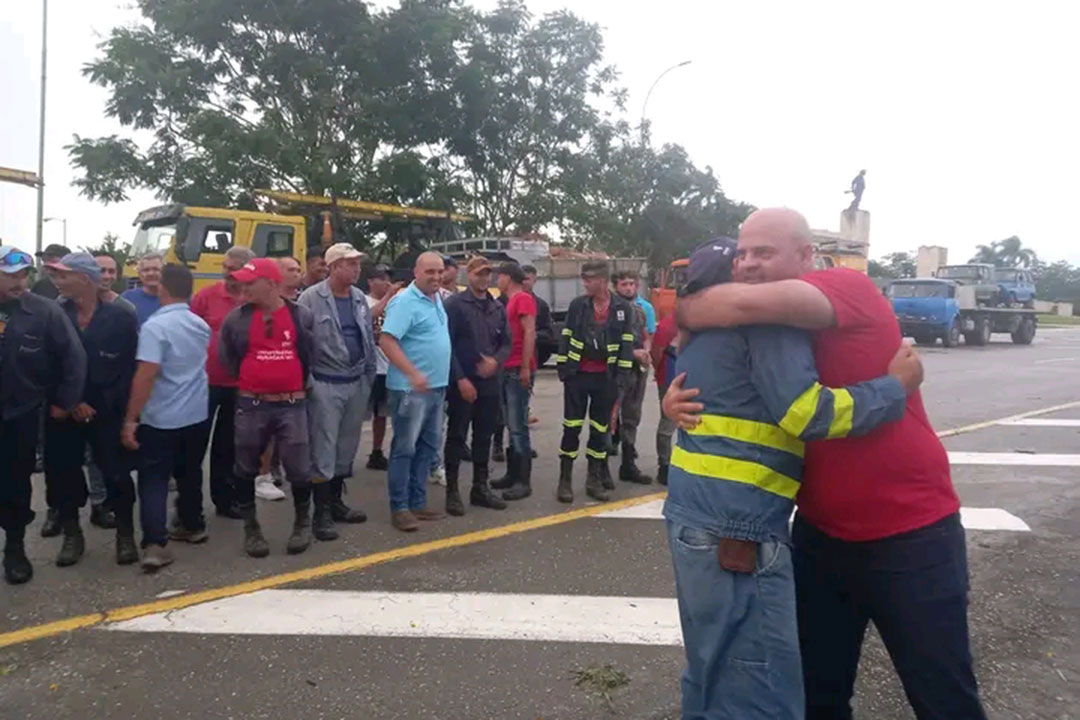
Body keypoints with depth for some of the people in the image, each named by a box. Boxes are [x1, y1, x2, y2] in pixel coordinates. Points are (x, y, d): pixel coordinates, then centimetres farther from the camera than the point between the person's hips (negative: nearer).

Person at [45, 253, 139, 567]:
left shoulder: (120, 316, -6)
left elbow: (130, 367, -4)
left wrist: (105, 403, -6)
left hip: (108, 412, -2)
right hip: (63, 412, 3)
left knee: (117, 473, 1)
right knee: (63, 473, 9)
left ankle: (125, 535, 18)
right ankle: (72, 535, 26)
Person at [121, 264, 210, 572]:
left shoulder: (155, 326, -17)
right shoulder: (201, 325, 5)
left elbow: (146, 376, -22)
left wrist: (130, 419, -17)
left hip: (161, 419, -6)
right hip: (197, 416, 6)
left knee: (153, 480, 0)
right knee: (189, 473, 21)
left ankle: (155, 544, -9)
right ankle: (192, 526, 33)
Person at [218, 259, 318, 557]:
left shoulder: (302, 316, -1)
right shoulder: (237, 318, 0)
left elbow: (313, 354, 10)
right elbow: (225, 358, 10)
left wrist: (298, 382, 9)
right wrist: (248, 380, 11)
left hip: (292, 405, -1)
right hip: (251, 406, 1)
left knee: (299, 467, 1)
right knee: (246, 469, 10)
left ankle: (302, 523, 22)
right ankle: (251, 527, 26)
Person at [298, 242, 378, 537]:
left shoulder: (360, 298, 9)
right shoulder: (311, 298, -10)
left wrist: (370, 377, 13)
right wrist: (306, 382, -12)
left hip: (357, 384, 6)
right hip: (326, 385, -6)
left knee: (347, 448, 14)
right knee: (323, 449, -1)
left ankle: (336, 502, 27)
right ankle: (321, 512, 7)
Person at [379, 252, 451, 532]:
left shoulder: (437, 300, 13)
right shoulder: (404, 301, -13)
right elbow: (387, 341, -21)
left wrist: (444, 379, 17)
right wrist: (413, 373, -28)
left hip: (437, 386, 9)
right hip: (411, 388, -9)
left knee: (427, 446, 13)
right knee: (405, 448, -1)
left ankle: (417, 502, 23)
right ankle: (399, 508, 8)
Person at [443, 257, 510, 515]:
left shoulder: (498, 307, 12)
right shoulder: (455, 304, -6)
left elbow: (506, 343, 13)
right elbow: (448, 344, -11)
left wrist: (495, 361, -9)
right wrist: (460, 379, -16)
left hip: (489, 382, 6)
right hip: (462, 382, -6)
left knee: (484, 436, 12)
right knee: (456, 436, 1)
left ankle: (480, 487, 22)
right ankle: (452, 490, 8)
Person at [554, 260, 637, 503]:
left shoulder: (623, 308, -1)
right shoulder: (577, 304, 0)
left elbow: (627, 343, 0)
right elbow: (566, 337, 3)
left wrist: (622, 376, -5)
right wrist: (562, 368, -1)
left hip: (605, 378, 0)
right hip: (578, 375, 0)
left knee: (600, 429, 8)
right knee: (571, 428, 1)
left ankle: (594, 479, 19)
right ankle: (565, 480, 9)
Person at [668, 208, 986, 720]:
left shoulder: (850, 288, -18)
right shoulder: (768, 330, 3)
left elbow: (744, 303, -35)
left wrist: (684, 312, -15)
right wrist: (679, 398, -16)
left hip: (910, 534, -6)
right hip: (820, 533, 7)